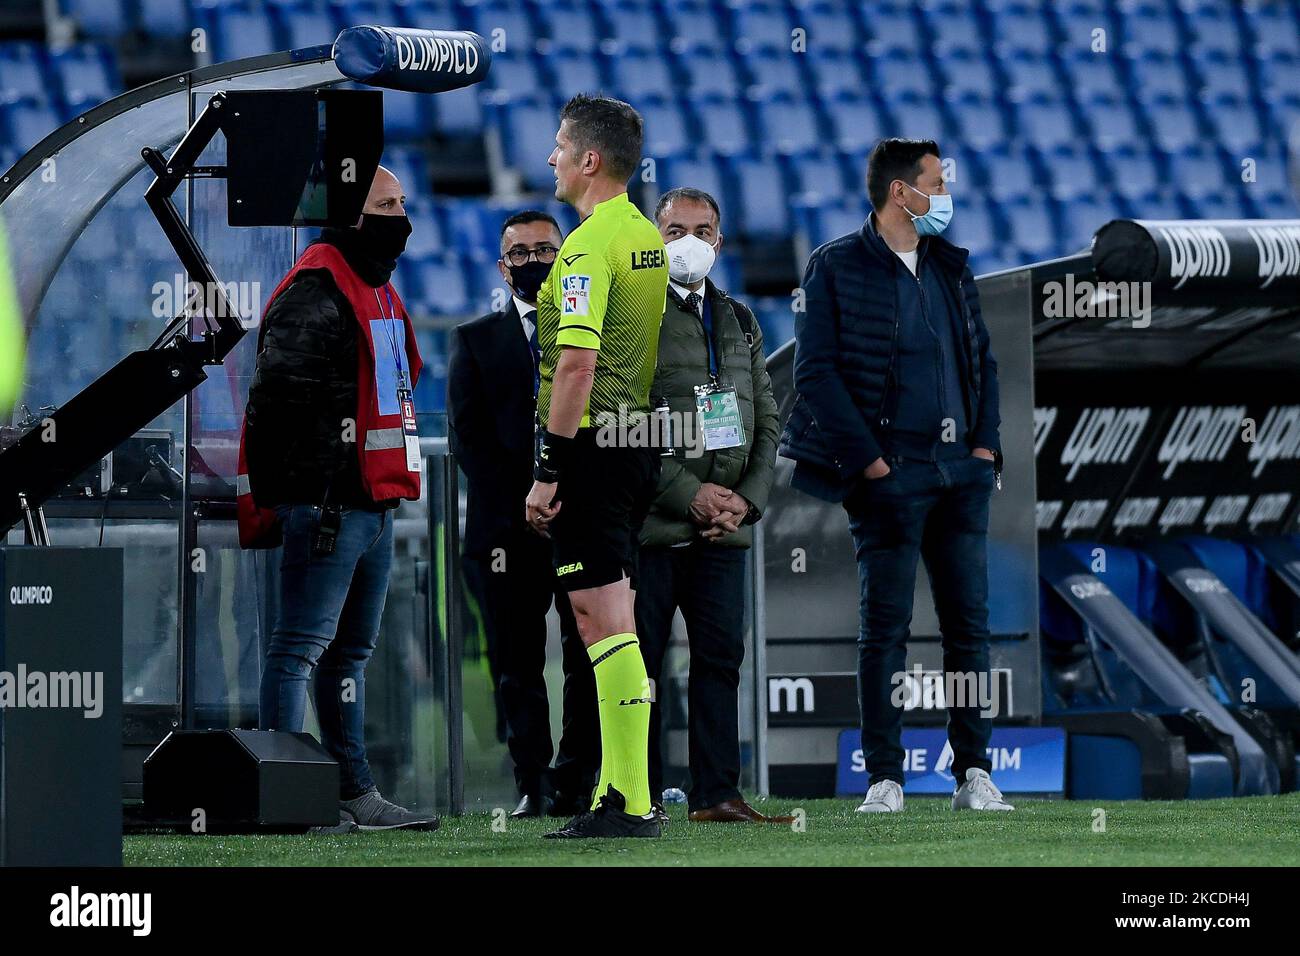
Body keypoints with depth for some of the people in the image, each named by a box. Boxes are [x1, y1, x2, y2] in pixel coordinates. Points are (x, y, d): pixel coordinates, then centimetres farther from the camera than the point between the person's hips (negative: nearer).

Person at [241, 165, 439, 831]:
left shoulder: (377, 293, 20)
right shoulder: (315, 294, -13)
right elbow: (281, 393, -21)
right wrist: (314, 488, -22)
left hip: (373, 501, 11)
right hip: (329, 501, -11)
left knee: (351, 650, 14)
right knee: (304, 644, -10)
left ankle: (355, 793, 20)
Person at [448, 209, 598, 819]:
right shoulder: (476, 341, 13)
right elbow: (467, 436, 4)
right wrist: (526, 498, -8)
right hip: (508, 528, 0)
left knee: (591, 660, -4)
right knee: (518, 665, -1)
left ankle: (578, 780, 0)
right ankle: (533, 785, 3)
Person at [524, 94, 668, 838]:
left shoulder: (589, 246, -16)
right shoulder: (649, 238, 13)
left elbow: (577, 361, -22)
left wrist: (548, 470, -19)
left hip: (591, 444, -9)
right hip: (641, 442, 9)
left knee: (605, 621, -9)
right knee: (614, 622, 15)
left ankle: (630, 806, -11)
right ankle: (620, 790, 19)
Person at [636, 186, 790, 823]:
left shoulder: (739, 323, 18)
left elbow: (766, 421, 17)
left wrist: (746, 499, 1)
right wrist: (690, 494, -13)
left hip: (723, 527, 5)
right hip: (648, 524, -5)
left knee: (721, 656, 2)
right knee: (640, 661, -3)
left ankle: (716, 795, 4)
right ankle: (638, 797, 1)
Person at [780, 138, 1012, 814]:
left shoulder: (950, 266, 15)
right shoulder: (836, 268, -2)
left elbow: (982, 359, 19)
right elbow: (816, 371, -7)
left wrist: (986, 446, 5)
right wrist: (869, 460, -13)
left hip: (961, 472, 5)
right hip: (888, 473, -5)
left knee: (970, 624, 3)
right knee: (885, 627, -3)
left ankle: (974, 774, 6)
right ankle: (884, 778, 0)